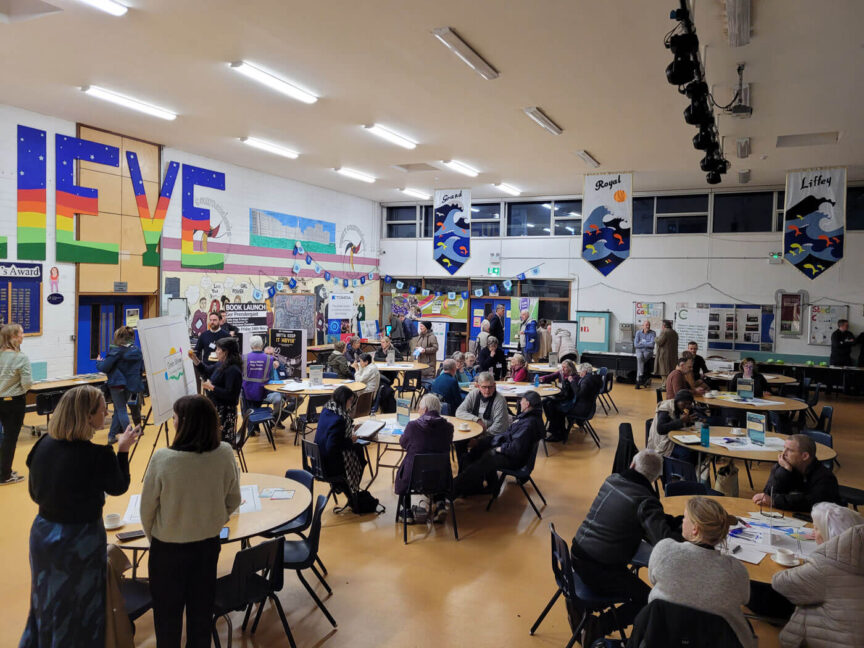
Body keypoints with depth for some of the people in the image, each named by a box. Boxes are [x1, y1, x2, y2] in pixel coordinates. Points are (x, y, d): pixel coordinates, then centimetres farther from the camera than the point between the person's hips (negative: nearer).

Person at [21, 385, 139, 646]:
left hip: (43, 533, 6)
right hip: (80, 539, -6)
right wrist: (123, 450, 2)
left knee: (46, 602, 26)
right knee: (79, 606, 15)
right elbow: (118, 487, -6)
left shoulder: (44, 444, -9)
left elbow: (35, 493, 4)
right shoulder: (99, 455, -27)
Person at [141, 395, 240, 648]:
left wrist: (153, 537, 8)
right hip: (209, 544, 3)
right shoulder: (225, 454, -17)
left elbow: (147, 507, -12)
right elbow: (233, 501, -4)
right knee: (201, 607, 22)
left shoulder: (163, 459, -25)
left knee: (167, 611, 20)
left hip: (168, 547, -2)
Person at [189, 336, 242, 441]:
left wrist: (211, 387, -21)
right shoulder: (221, 364, 8)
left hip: (225, 412, -10)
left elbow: (230, 394, -25)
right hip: (216, 408, 10)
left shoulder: (233, 370, -22)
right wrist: (195, 359, 12)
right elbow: (206, 372, 24)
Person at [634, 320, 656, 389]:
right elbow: (636, 344, -4)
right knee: (639, 358, -34)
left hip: (648, 351, -2)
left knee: (640, 359, -31)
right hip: (639, 350, 2)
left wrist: (642, 343, -9)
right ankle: (641, 376, -36)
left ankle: (638, 380, -29)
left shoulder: (652, 333, -2)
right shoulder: (638, 332, 3)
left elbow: (652, 344, -15)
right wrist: (646, 344, -7)